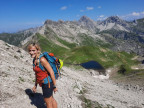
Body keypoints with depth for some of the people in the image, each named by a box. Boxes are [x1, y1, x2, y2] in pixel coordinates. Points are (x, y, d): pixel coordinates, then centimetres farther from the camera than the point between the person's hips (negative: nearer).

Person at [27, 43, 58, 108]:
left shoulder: (42, 59, -23)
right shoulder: (34, 60, 3)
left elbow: (51, 72, -22)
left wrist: (54, 86, -17)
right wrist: (35, 85, 17)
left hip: (47, 83, -8)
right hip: (43, 83, 8)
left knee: (48, 102, 13)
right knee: (51, 99, 27)